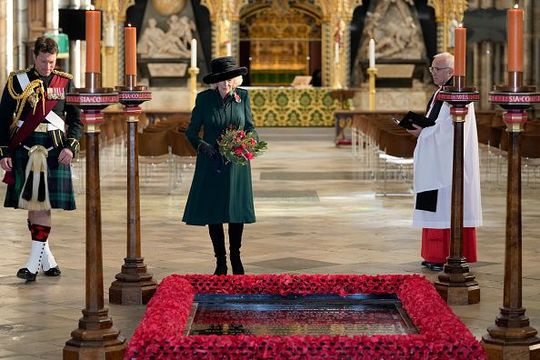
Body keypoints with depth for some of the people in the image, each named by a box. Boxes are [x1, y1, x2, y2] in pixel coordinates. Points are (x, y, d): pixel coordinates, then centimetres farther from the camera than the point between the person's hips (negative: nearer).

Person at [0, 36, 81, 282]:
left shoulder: (65, 82, 6)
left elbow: (76, 119, 9)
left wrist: (71, 146, -6)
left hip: (54, 152, -1)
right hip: (24, 151, 1)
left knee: (43, 205, -6)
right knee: (30, 204, 4)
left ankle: (34, 263, -5)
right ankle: (47, 259, 16)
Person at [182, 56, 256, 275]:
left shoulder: (243, 96, 2)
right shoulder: (204, 99, -2)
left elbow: (250, 127, 9)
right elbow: (191, 131, 1)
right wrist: (201, 145, -18)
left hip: (236, 164, 1)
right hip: (211, 164, -1)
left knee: (237, 211, 4)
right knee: (212, 212, 3)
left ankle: (235, 257, 23)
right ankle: (220, 261, 16)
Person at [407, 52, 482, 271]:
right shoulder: (439, 93, 17)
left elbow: (452, 128, -21)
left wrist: (424, 132, -17)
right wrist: (421, 128, 5)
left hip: (450, 162, -10)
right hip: (436, 161, 10)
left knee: (448, 206, -9)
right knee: (437, 208, 9)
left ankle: (451, 256, -6)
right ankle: (436, 255, 13)